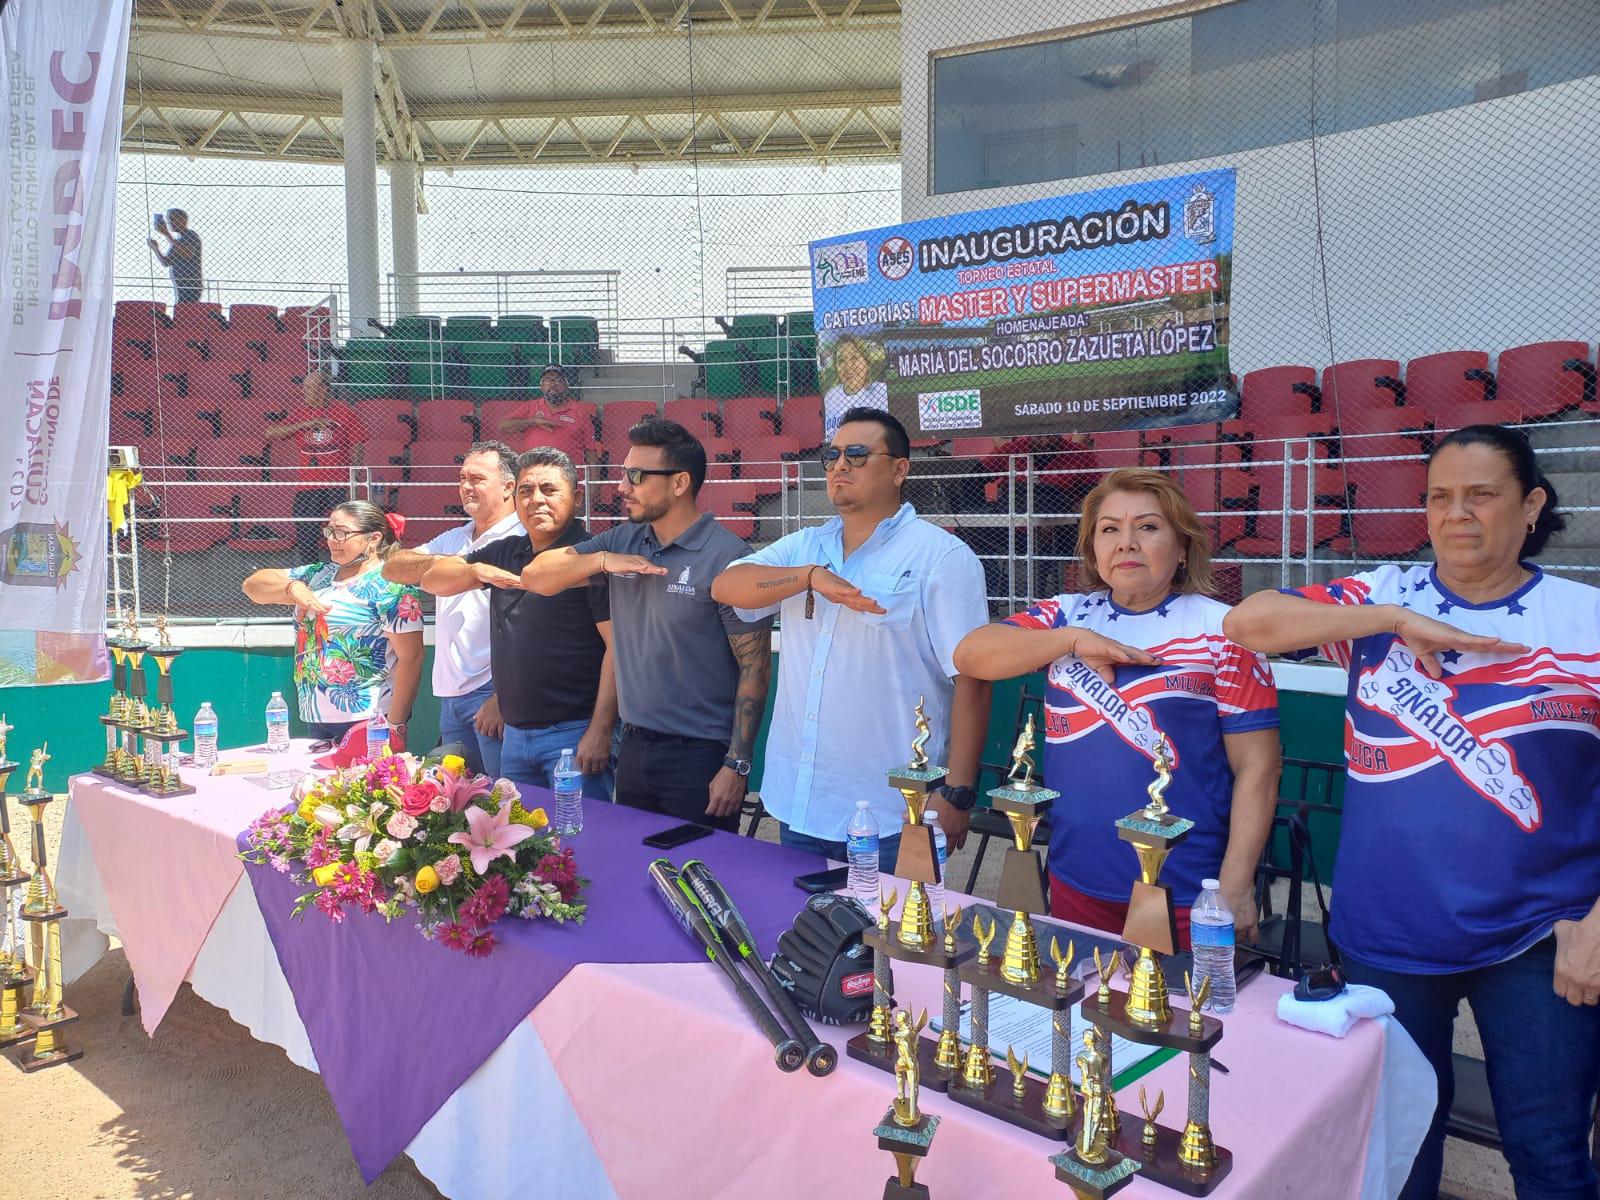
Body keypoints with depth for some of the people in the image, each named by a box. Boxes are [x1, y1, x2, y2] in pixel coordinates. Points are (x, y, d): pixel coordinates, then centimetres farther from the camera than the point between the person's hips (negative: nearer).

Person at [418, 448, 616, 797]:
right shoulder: (504, 553, 12)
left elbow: (618, 647, -16)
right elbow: (433, 579, 14)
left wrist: (600, 731, -20)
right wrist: (478, 572, -8)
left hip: (574, 732, -7)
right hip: (515, 733, 7)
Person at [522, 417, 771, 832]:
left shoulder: (727, 557, -15)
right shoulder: (622, 541, 5)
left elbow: (754, 667, -14)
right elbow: (535, 577, 5)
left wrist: (737, 766, -16)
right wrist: (602, 560, -12)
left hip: (700, 755, -6)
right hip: (633, 749, 6)